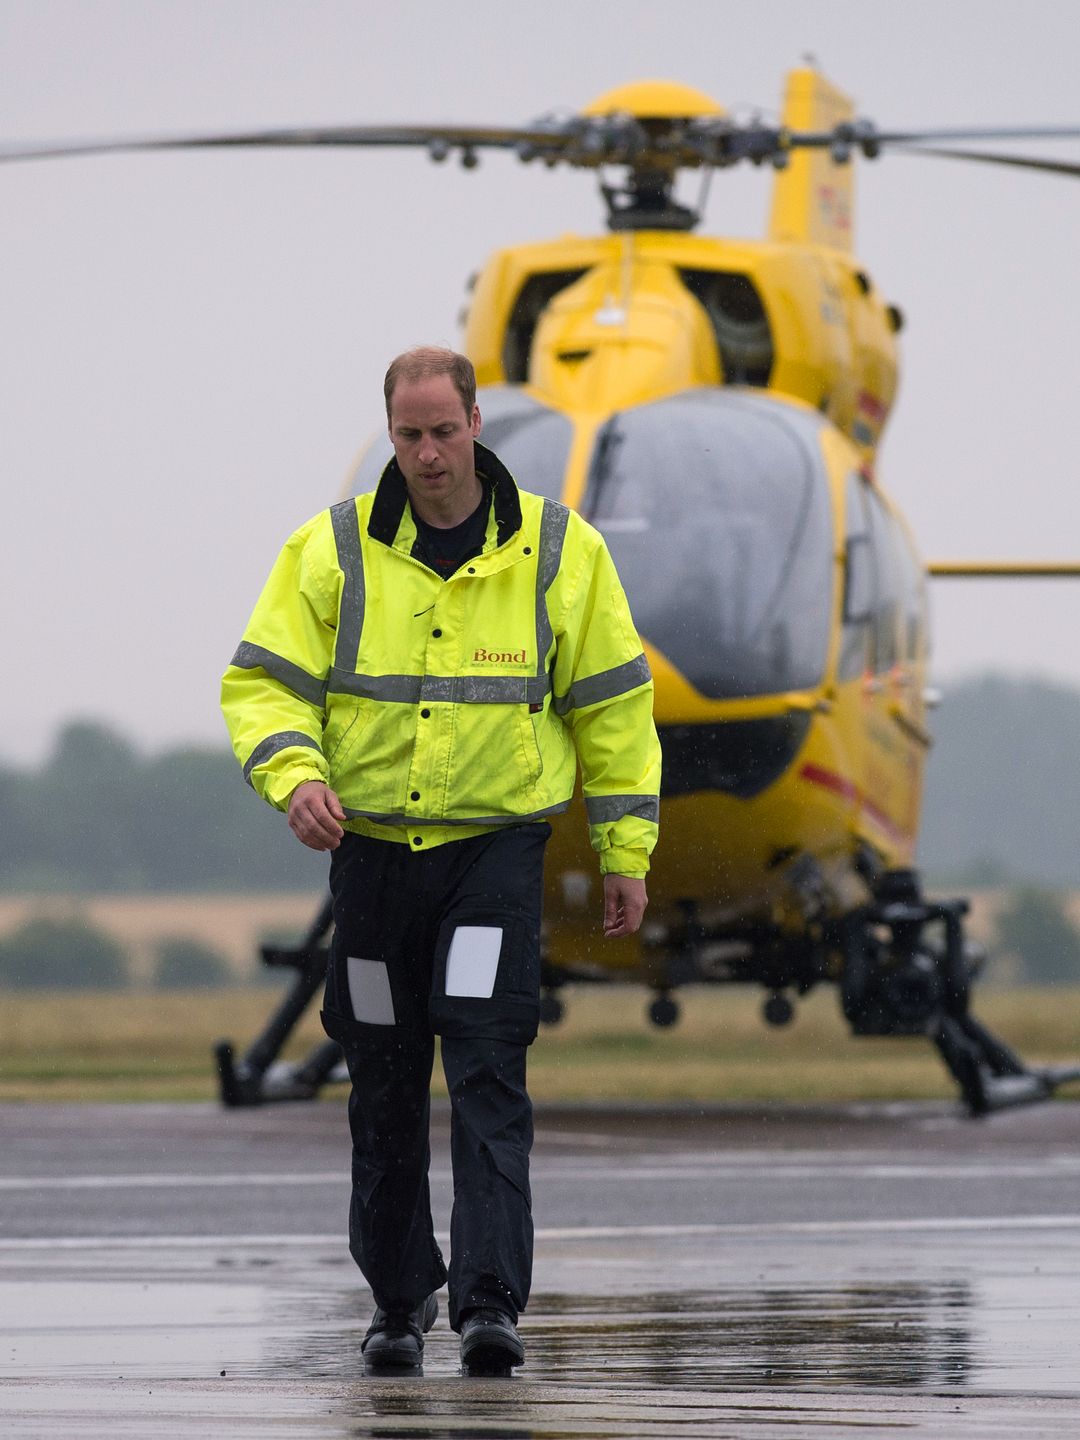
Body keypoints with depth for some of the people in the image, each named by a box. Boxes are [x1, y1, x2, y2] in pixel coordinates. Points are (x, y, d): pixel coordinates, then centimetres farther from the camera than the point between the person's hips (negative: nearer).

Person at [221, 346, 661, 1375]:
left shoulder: (556, 551, 2)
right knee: (385, 1088, 7)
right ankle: (399, 1294, 22)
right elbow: (263, 681, 0)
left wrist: (626, 847, 6)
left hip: (498, 845, -2)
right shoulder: (332, 551, 1)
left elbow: (611, 702, 8)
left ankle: (491, 1302, -17)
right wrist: (293, 773, -20)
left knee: (488, 1071, -14)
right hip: (371, 851, 2)